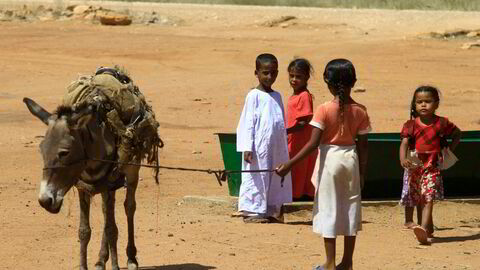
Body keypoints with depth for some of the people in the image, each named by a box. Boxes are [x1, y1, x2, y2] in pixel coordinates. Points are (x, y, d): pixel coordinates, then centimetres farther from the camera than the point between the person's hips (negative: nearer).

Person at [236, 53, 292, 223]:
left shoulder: (277, 96, 13)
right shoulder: (254, 96, -6)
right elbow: (248, 123, -8)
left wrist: (284, 148, 16)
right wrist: (247, 147, -14)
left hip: (276, 148, 7)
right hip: (259, 148, -7)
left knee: (276, 179, 8)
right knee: (256, 179, -4)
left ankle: (271, 211, 16)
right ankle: (251, 212, 2)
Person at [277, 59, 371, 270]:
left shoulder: (324, 110, -14)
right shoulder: (360, 111, -2)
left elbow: (313, 143, -18)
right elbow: (363, 145, 2)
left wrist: (289, 165, -15)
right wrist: (362, 172, 13)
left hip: (330, 159, -4)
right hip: (351, 159, 4)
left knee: (328, 209, 4)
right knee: (351, 208, 12)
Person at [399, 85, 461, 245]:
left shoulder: (441, 123, -1)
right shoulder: (411, 125, -1)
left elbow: (457, 133, 16)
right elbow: (404, 143, -13)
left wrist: (449, 150, 4)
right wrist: (403, 158, -33)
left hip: (432, 167, -3)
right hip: (415, 167, 3)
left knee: (428, 199, -17)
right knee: (419, 201, 12)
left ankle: (424, 229, -30)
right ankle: (429, 228, 29)